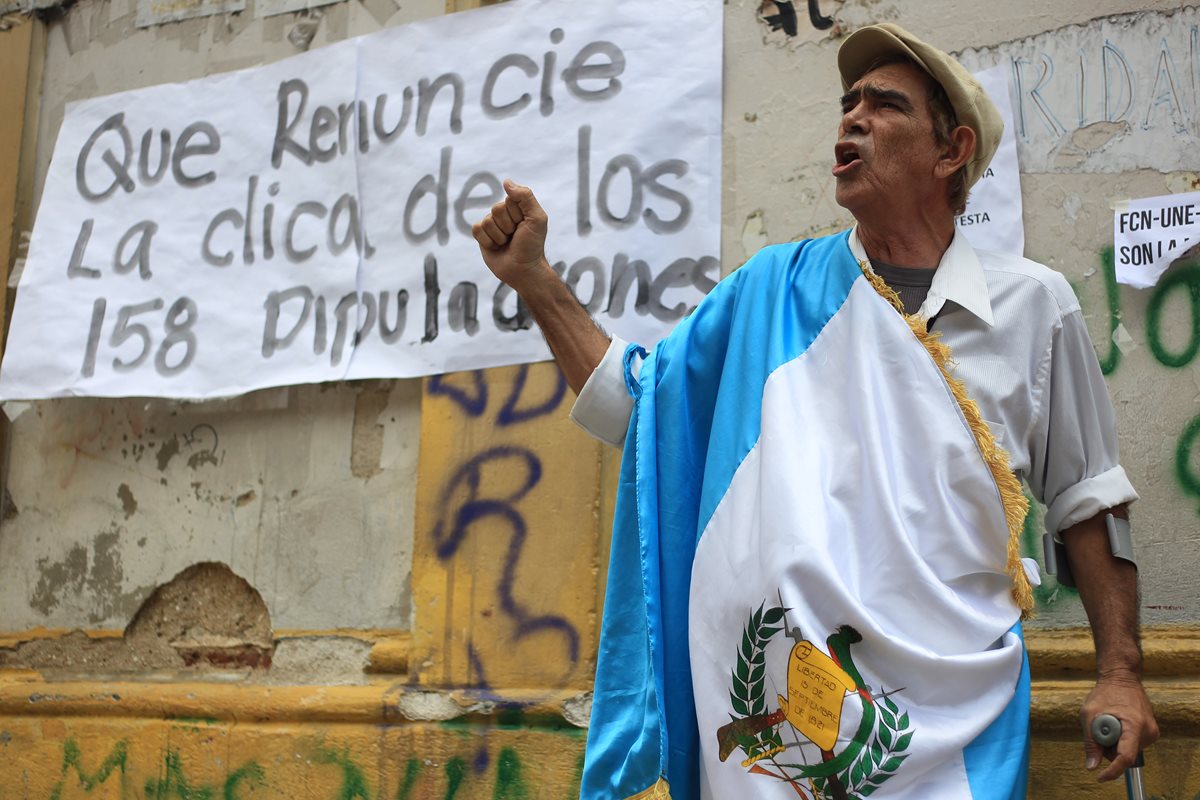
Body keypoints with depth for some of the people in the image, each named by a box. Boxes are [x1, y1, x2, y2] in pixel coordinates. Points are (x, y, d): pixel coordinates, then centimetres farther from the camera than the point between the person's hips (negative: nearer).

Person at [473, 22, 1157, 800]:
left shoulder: (1034, 305, 4)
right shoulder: (774, 290, 8)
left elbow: (1085, 503, 8)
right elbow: (637, 400, 13)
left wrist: (1122, 671, 2)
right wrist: (534, 278, 8)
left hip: (950, 716, -1)